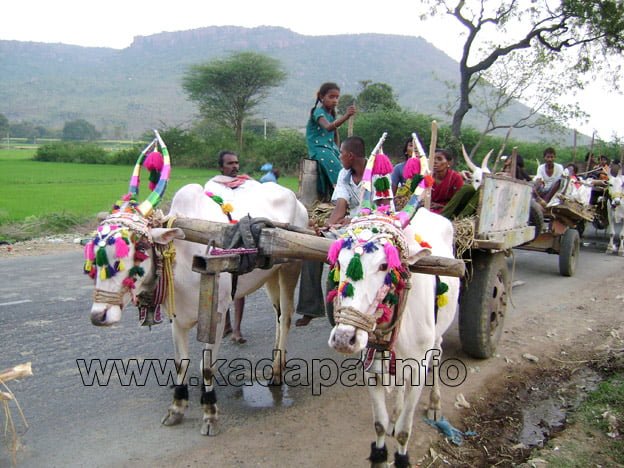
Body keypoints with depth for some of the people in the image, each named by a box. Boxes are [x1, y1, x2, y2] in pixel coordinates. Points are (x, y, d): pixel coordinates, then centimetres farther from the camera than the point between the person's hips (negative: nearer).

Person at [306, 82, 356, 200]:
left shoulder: (332, 114, 18)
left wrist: (337, 150, 9)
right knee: (338, 169, -28)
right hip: (318, 148, -8)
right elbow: (328, 127, -29)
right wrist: (346, 116, -39)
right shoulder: (318, 112, -8)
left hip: (330, 148, 8)